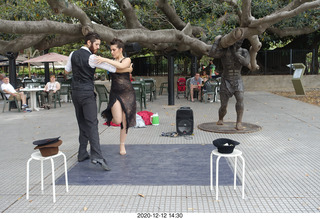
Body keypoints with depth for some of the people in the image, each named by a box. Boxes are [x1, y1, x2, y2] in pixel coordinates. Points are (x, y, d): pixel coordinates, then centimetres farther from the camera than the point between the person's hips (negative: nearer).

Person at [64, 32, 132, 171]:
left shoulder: (73, 54, 9)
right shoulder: (91, 58, -12)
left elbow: (67, 71, 20)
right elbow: (113, 69, -10)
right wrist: (128, 69, 4)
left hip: (75, 92, 7)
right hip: (87, 93, -7)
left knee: (82, 124, 14)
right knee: (92, 124, -12)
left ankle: (82, 154, 18)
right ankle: (96, 156, -21)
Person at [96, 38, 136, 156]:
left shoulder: (127, 60, 0)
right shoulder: (111, 62, 10)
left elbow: (121, 66, -22)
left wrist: (105, 60, -27)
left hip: (127, 93, -1)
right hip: (115, 93, 1)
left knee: (125, 121, 4)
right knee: (117, 120, -15)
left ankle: (122, 145, 21)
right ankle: (108, 115, 22)